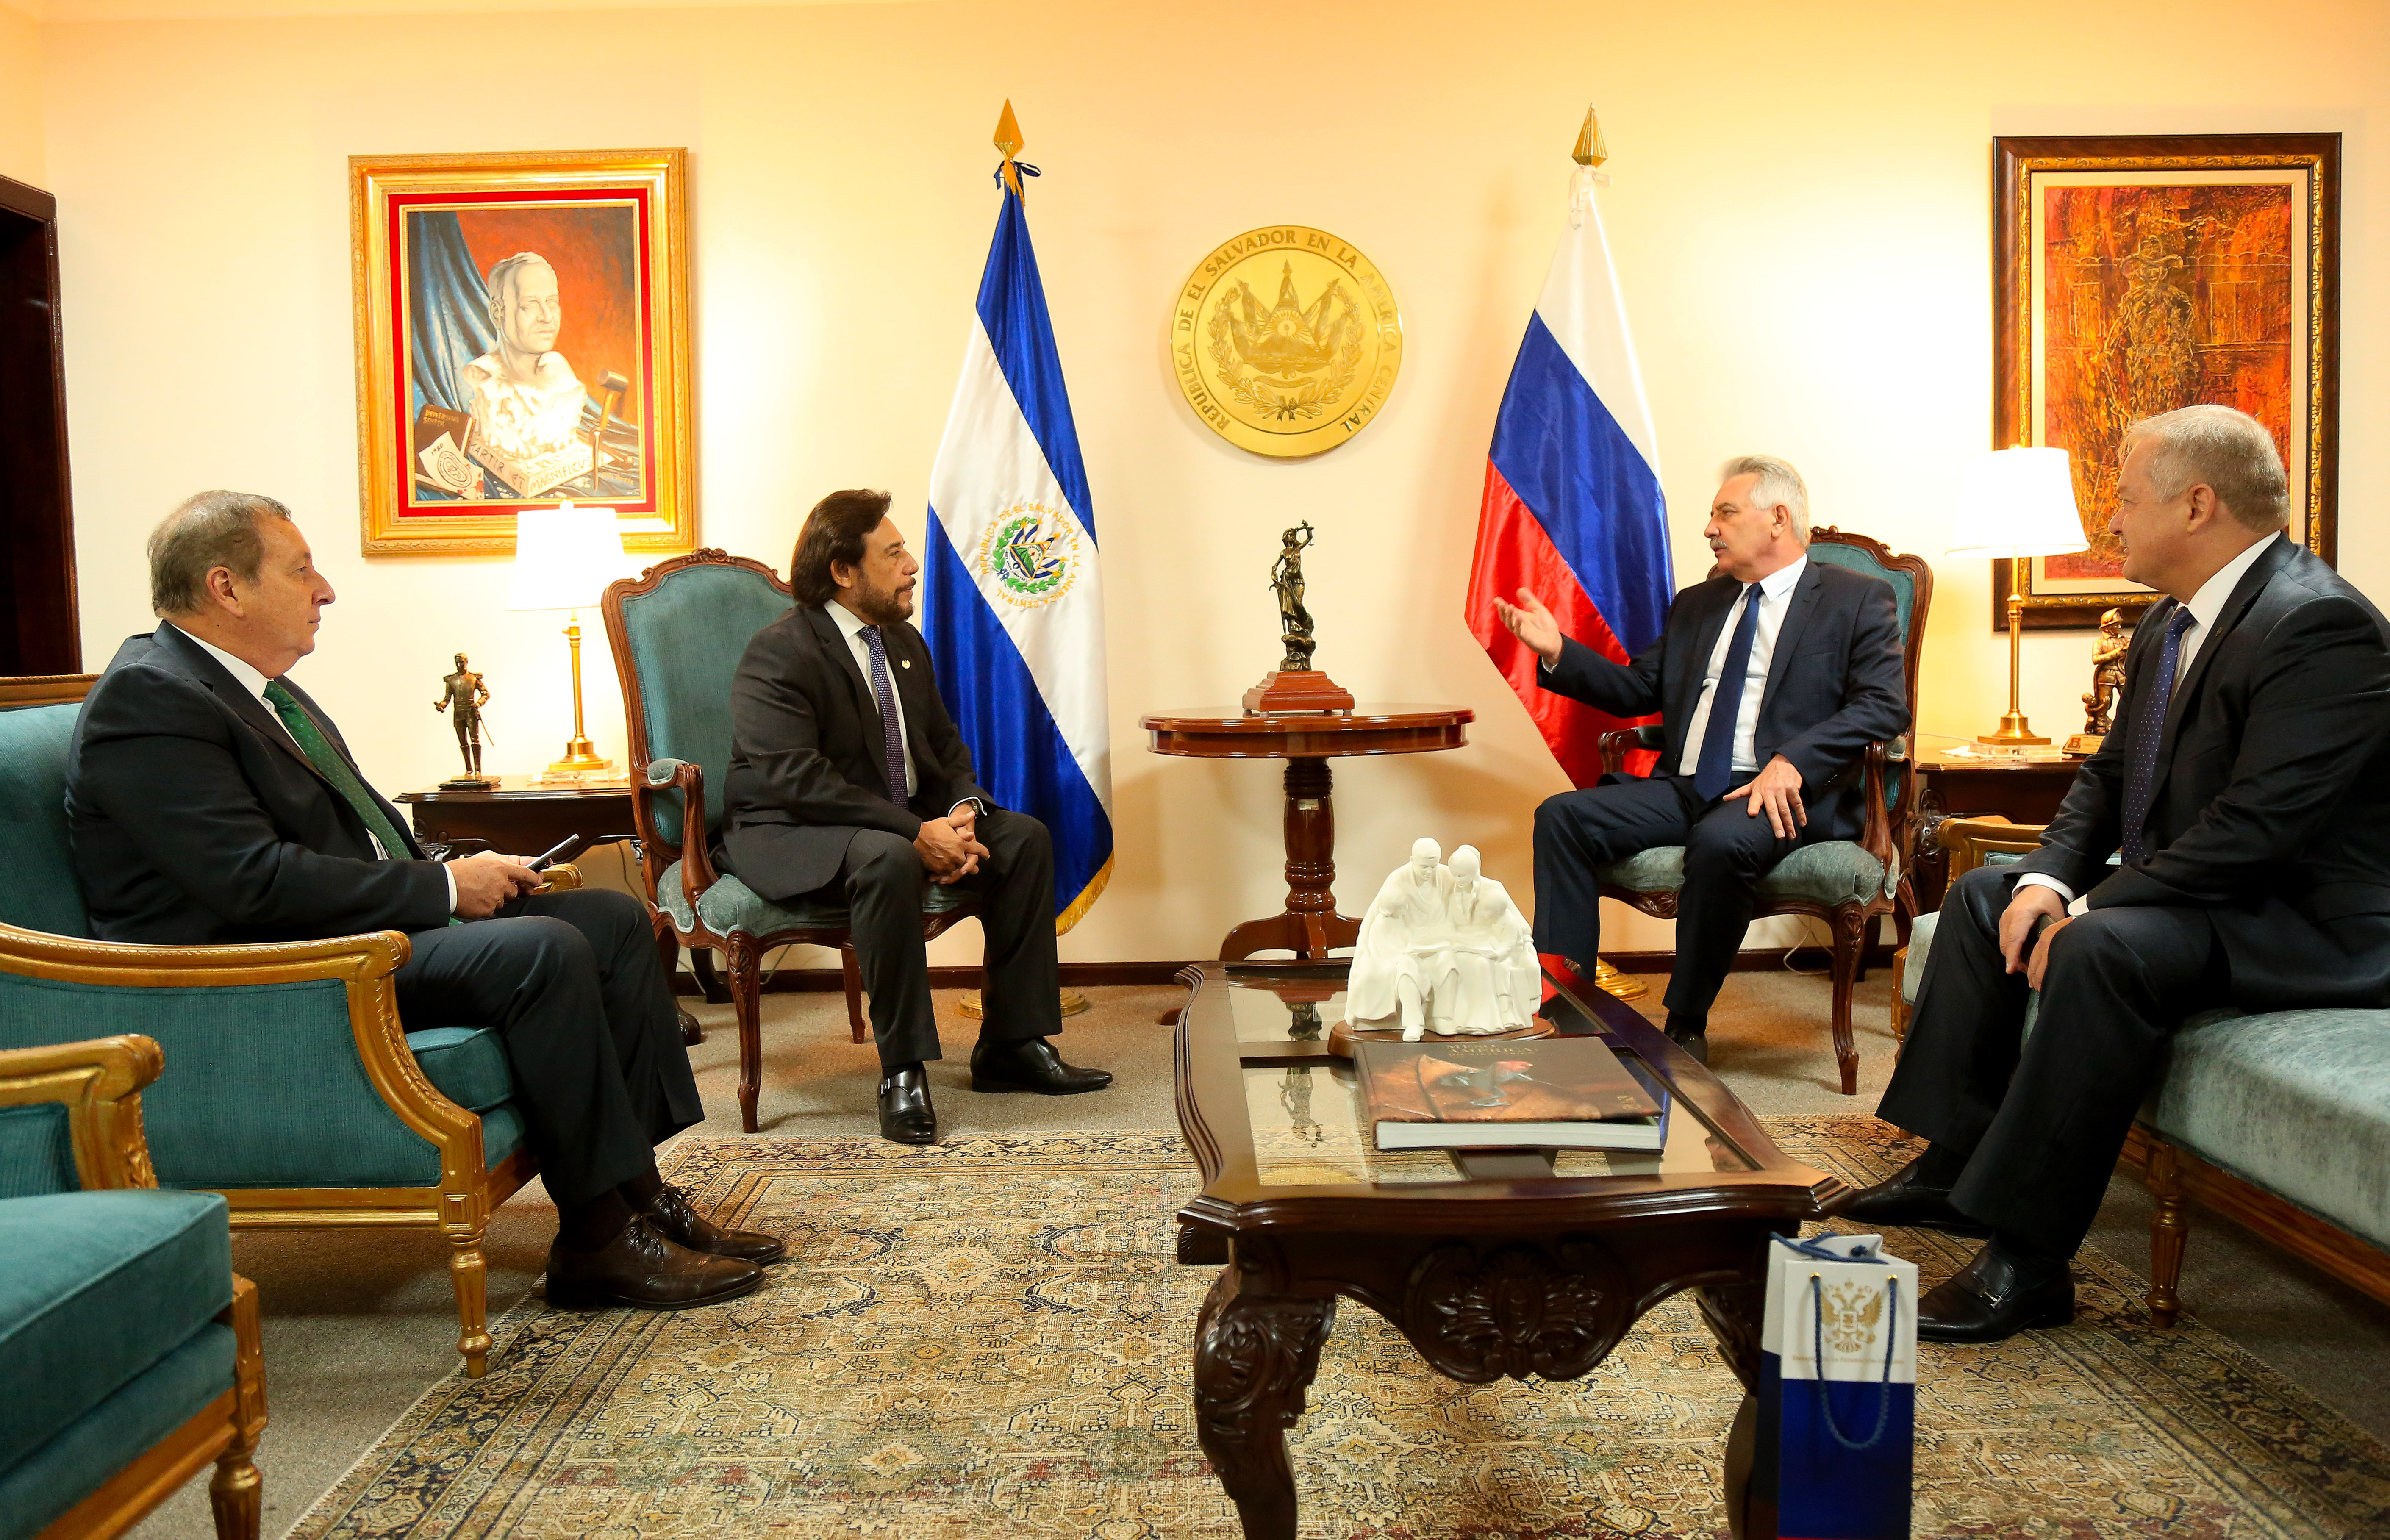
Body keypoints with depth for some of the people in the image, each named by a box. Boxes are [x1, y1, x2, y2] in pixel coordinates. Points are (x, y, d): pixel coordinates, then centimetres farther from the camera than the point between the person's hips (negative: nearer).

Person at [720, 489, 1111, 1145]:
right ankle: (903, 1071, -27)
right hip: (788, 836, -8)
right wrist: (916, 832, -31)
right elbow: (796, 778, -27)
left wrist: (961, 809, -9)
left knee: (1026, 837, -7)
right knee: (886, 860, -39)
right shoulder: (779, 654, -17)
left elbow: (946, 746, 15)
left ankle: (1013, 1043, -3)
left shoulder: (905, 642, 10)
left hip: (902, 822, 8)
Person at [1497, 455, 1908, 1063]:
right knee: (1563, 816, -17)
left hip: (1780, 793, -6)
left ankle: (1686, 1029, -22)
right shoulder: (1695, 605, 25)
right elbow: (1638, 690, 21)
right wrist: (1559, 652, 5)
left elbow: (1885, 705, -7)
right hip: (1683, 786, 6)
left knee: (1721, 842, -38)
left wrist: (1792, 762, -21)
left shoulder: (1857, 599, 6)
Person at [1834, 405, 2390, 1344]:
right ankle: (1954, 1165, 10)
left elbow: (2256, 827, -29)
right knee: (1984, 894, 11)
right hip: (2191, 892, 11)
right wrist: (2050, 878, -5)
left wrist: (2091, 910, -25)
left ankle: (2028, 1258, -26)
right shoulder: (2169, 624, 10)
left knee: (2105, 950, -35)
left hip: (2310, 925, -11)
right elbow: (2110, 775, 14)